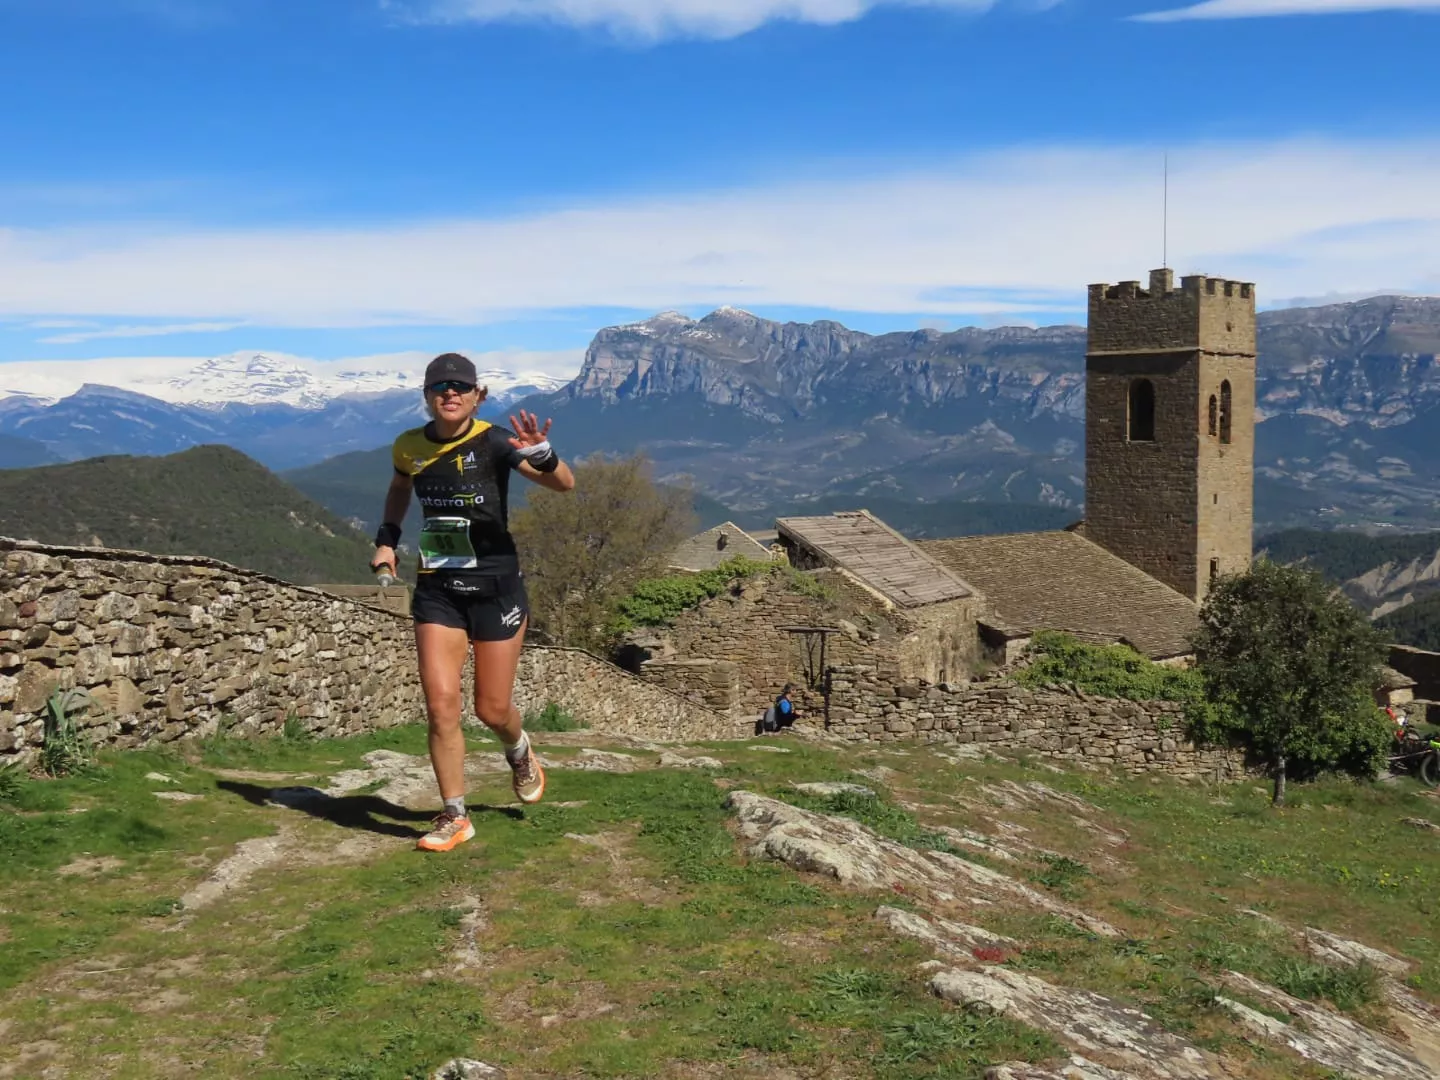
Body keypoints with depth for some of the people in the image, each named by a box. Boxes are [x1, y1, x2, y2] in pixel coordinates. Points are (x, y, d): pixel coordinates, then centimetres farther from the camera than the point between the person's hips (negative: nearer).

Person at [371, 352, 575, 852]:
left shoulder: (494, 443, -15)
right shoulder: (410, 447, -1)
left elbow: (564, 484, -26)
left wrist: (540, 455, -47)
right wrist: (387, 538, 9)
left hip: (496, 586, -3)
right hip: (437, 589, 3)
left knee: (492, 709, 6)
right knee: (440, 704, -6)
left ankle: (520, 754, 43)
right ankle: (454, 818, 9)